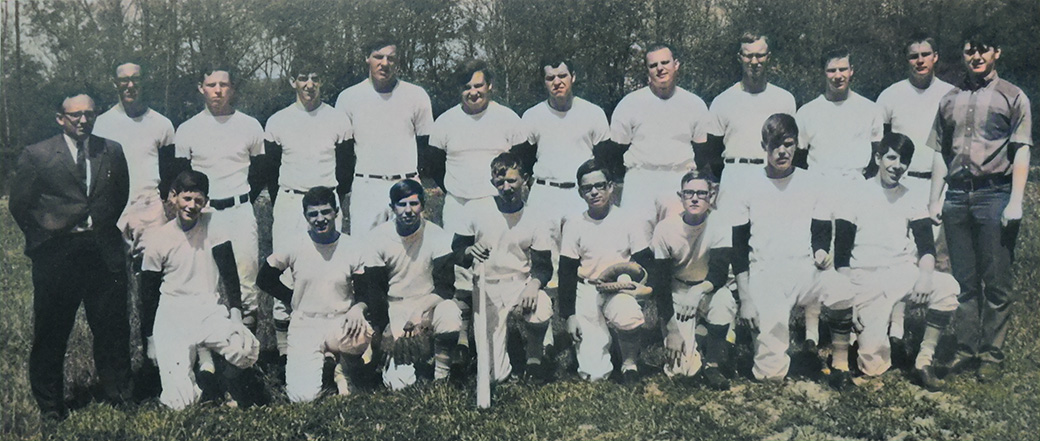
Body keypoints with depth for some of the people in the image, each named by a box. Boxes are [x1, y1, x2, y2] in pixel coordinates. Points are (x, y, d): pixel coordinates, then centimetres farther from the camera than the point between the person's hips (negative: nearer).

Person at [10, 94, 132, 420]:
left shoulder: (112, 152, 7)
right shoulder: (36, 156, -1)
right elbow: (20, 204, 2)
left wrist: (106, 230, 8)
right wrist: (42, 239, 3)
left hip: (105, 254, 2)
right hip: (56, 256, -2)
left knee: (113, 328, 7)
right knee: (51, 332, 9)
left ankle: (118, 393, 23)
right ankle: (50, 405, 24)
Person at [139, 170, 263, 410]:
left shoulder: (212, 224, 0)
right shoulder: (158, 239, 0)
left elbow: (229, 271, 0)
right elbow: (149, 293, 7)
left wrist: (235, 312, -11)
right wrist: (151, 340, 8)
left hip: (208, 311, 1)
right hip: (172, 318, 0)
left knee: (247, 349, -31)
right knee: (181, 401, -15)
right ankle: (200, 362, 17)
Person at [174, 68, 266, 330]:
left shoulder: (250, 126, 6)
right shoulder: (187, 130, 6)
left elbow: (262, 171, 15)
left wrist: (245, 200, 9)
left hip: (240, 212, 0)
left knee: (246, 280, 0)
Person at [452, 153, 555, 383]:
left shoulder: (534, 221, 2)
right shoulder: (479, 213, 1)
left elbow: (543, 265, 1)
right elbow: (455, 249, 7)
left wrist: (534, 284, -22)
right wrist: (469, 251, -18)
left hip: (521, 284, 1)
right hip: (487, 289, 0)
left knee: (541, 311, -38)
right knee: (495, 374, -11)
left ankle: (535, 355, -7)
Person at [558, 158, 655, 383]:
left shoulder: (626, 219, 1)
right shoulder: (574, 223, 1)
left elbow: (645, 260, 5)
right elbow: (567, 271, 3)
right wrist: (568, 314, -2)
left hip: (620, 289, 0)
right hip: (587, 290, 0)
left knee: (628, 321, -37)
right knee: (593, 373, -14)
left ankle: (630, 360, -5)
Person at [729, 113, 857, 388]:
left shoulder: (811, 183, 13)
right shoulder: (748, 188, 8)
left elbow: (821, 232, 14)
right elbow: (738, 247, 6)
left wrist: (821, 252, -11)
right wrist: (745, 299, -1)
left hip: (804, 269, 2)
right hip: (764, 275, -2)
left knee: (841, 289, -35)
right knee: (771, 374, -15)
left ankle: (839, 363, -15)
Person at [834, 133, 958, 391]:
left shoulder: (912, 199, 14)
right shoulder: (857, 195, 3)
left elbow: (927, 246, 5)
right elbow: (841, 254, 0)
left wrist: (925, 275, -17)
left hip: (904, 273, 4)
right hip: (865, 277, -4)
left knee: (948, 287, -30)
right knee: (874, 365, -19)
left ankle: (924, 361, -16)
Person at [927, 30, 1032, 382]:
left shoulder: (1012, 97, 5)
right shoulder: (950, 100, 16)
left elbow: (1021, 152, -1)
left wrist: (1015, 201, -10)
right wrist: (935, 199, 10)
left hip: (995, 194, -4)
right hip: (958, 197, 4)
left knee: (996, 282, -2)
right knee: (963, 280, 7)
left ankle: (992, 354, 4)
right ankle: (966, 347, 13)